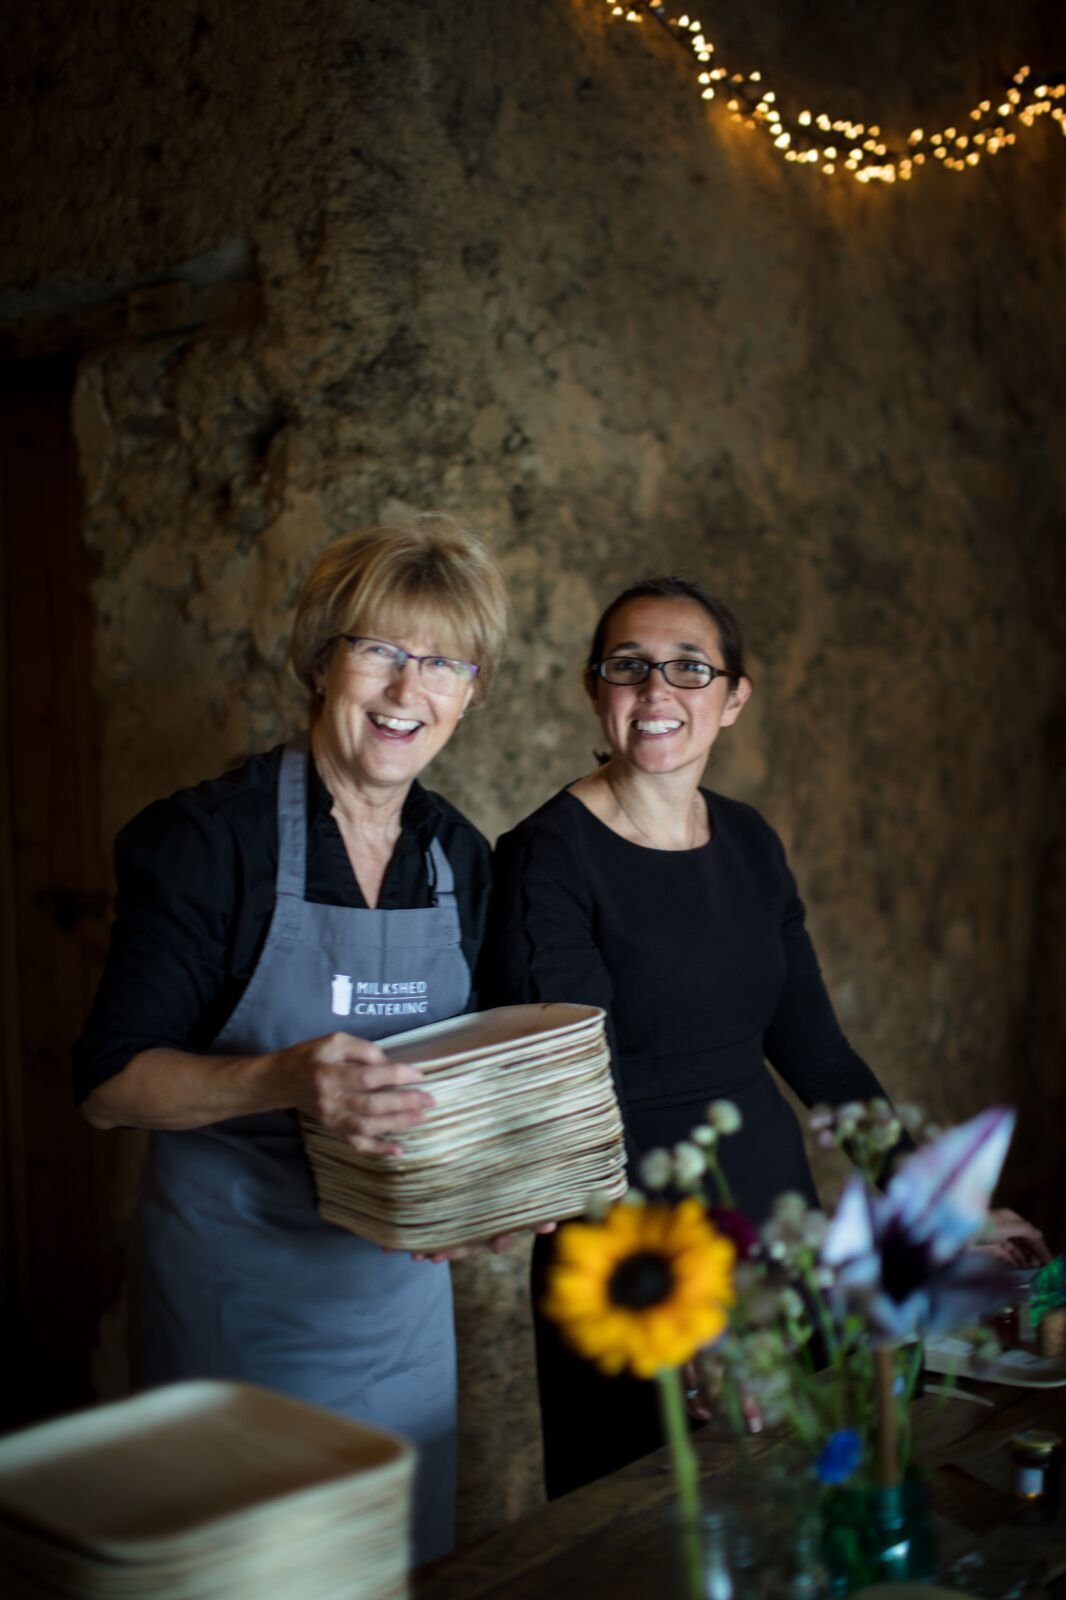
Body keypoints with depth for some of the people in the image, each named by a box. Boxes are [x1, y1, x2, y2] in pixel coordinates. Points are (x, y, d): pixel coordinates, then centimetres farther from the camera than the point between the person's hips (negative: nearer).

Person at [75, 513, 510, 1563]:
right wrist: (285, 1080, -31)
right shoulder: (209, 838, -14)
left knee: (411, 1564, 18)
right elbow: (109, 1085, -15)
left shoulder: (459, 859, 3)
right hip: (235, 1295, -5)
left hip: (405, 1288, 5)